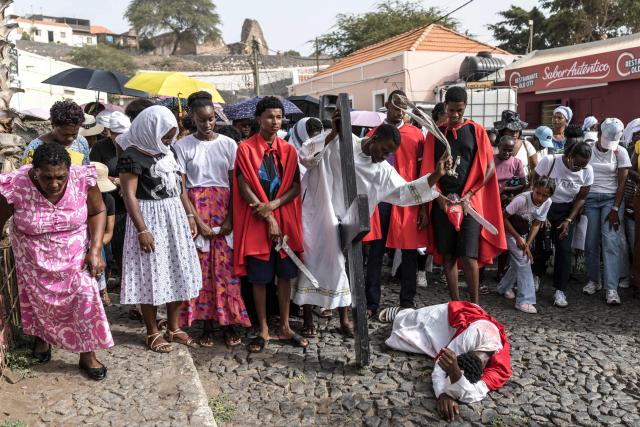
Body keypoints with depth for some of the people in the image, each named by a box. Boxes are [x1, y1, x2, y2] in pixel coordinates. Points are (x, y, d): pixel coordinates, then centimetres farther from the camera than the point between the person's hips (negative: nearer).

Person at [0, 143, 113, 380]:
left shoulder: (83, 180, -26)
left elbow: (97, 211, -9)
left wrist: (95, 250, -16)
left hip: (75, 253, 0)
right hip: (35, 258, 0)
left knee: (85, 294, -8)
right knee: (38, 297, 16)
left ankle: (88, 355, 10)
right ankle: (41, 336, 48)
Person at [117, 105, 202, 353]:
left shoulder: (167, 152, 10)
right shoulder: (132, 156, -13)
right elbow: (129, 195, -17)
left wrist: (189, 215, 9)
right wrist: (142, 230, -21)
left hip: (175, 216, 7)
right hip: (150, 219, -7)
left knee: (177, 272, 10)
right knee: (152, 275, 1)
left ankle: (174, 328, 24)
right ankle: (152, 333, 16)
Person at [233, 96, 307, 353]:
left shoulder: (289, 150, 8)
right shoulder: (246, 148, -2)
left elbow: (296, 187, 4)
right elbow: (244, 188, -8)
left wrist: (273, 204, -13)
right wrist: (268, 218, -13)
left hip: (285, 218, 3)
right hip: (256, 220, -3)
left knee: (285, 274, 8)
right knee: (259, 278, 3)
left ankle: (285, 327, 21)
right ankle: (263, 329, 18)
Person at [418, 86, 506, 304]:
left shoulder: (476, 131, 4)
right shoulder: (435, 134, 8)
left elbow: (489, 167, 3)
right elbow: (427, 172, 5)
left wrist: (470, 194, -6)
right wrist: (439, 198, -3)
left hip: (470, 202, -2)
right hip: (441, 202, 2)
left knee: (468, 257, -7)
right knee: (447, 256, 5)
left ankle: (475, 305, 5)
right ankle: (455, 303, 17)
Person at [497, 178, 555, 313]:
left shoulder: (547, 203, -15)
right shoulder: (522, 199, -32)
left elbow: (536, 225, -8)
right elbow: (504, 217, -23)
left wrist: (527, 245, -16)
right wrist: (517, 237, -21)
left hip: (523, 232, 6)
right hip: (509, 230, -6)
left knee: (518, 262, 7)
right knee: (523, 261, -14)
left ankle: (504, 287, 32)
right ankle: (525, 301, -10)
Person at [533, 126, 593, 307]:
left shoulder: (587, 171, -14)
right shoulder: (549, 161, -23)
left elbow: (581, 199, -2)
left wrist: (569, 220, -11)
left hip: (566, 211, 2)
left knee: (564, 249, -5)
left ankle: (560, 291, 3)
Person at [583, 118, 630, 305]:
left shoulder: (620, 152, -1)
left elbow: (622, 183, -2)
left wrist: (615, 209, -9)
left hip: (611, 199, -1)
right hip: (589, 199, 1)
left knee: (611, 242, -10)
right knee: (591, 242, 2)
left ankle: (612, 288, -9)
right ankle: (593, 280, 19)